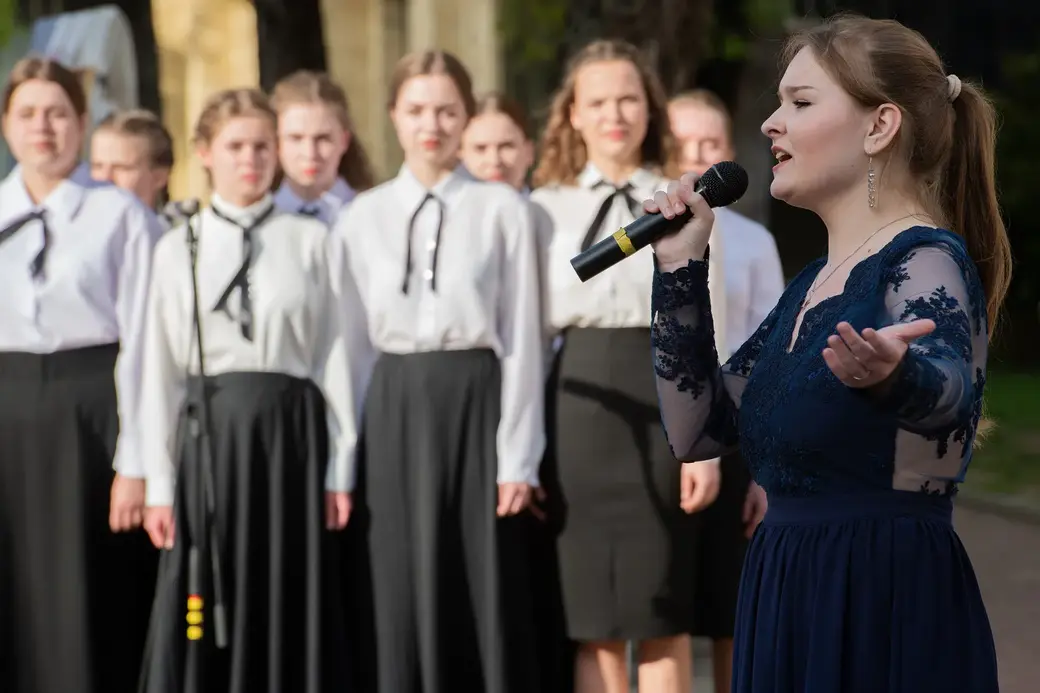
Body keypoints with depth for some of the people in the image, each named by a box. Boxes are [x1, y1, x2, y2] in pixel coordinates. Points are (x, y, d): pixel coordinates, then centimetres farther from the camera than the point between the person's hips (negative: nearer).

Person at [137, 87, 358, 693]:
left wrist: (340, 469, -2)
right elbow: (161, 370, 5)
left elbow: (335, 357, 2)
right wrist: (159, 483, 0)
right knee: (204, 614, 0)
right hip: (208, 431, 1)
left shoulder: (311, 241, 4)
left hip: (290, 429, -1)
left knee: (289, 609, 2)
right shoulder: (178, 249, 7)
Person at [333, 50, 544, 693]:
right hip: (394, 406, 2)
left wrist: (518, 457, -6)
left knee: (486, 595, -1)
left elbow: (522, 337, -1)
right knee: (403, 596, 3)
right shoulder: (364, 216, 9)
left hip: (477, 403, -2)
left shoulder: (502, 209, 2)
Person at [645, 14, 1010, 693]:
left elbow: (946, 381, -33)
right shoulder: (813, 284, 14)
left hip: (888, 612, -8)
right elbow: (696, 430, 15)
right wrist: (680, 267, 9)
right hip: (791, 609, 8)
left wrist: (888, 376, -56)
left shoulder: (926, 261, -11)